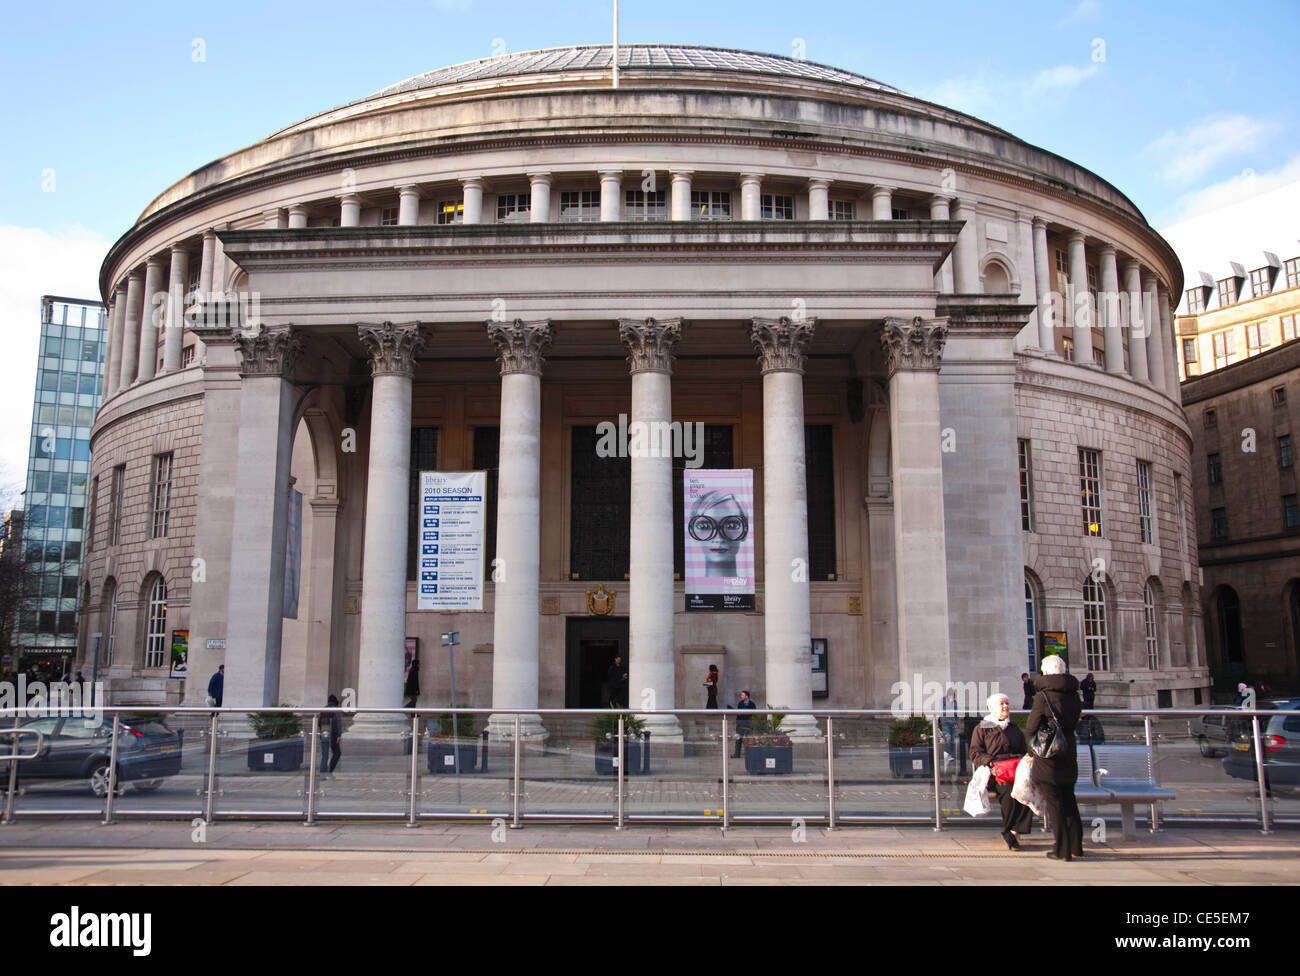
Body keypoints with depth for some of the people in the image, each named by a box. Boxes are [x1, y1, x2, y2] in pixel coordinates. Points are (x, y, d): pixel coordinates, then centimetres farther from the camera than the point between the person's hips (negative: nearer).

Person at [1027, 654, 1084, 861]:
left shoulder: (1043, 696, -16)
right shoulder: (1074, 695, 2)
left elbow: (1030, 730, -12)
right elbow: (1075, 722, 12)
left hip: (1048, 759, -6)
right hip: (1068, 756, 6)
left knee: (1054, 803, 3)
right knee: (1068, 800, 19)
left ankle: (1062, 850, 5)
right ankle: (1075, 846, 29)